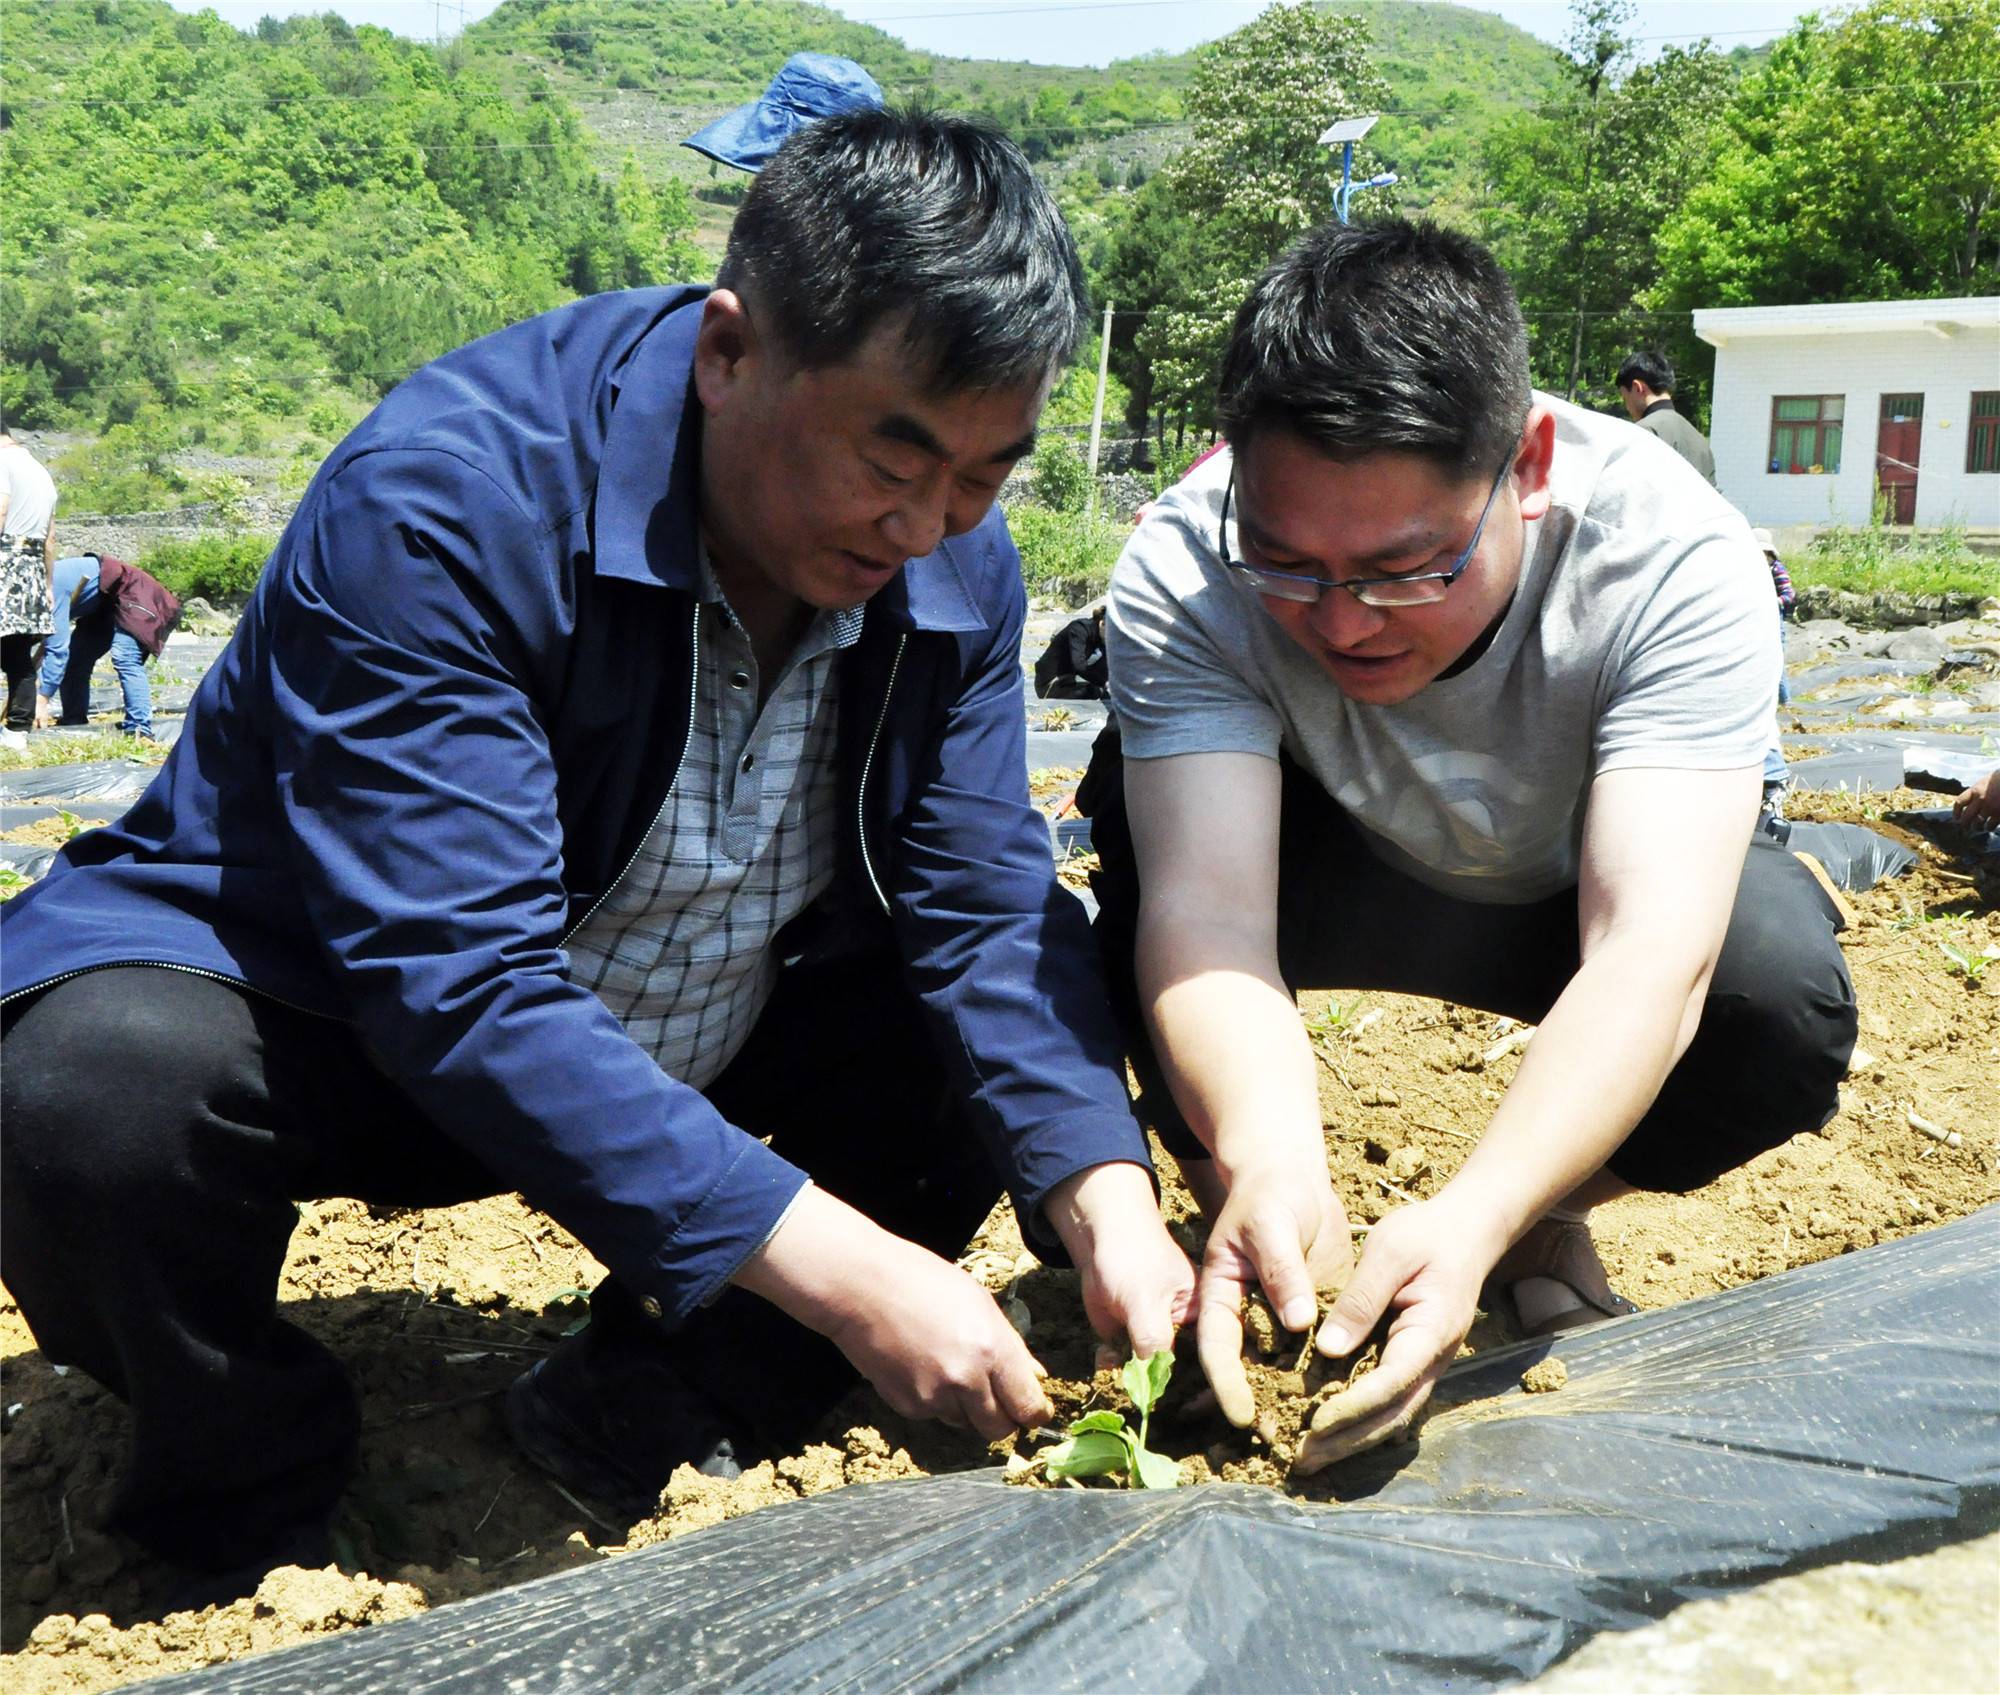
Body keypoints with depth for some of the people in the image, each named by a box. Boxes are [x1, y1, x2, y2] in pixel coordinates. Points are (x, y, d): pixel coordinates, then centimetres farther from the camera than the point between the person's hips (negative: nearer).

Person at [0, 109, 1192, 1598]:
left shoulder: (956, 561, -10)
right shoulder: (441, 498, -30)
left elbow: (987, 911, -9)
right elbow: (459, 981, -36)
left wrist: (1103, 1198, -26)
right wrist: (834, 1264, -40)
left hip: (688, 1058, 5)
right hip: (326, 1018, -4)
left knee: (1029, 1038, -7)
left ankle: (653, 1415, 0)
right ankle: (252, 1523, -3)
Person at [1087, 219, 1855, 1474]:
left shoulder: (1679, 559, -33)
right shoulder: (1185, 572, -31)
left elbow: (1649, 954, -41)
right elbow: (1206, 909, -39)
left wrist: (1477, 1217, -56)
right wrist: (1267, 1163, -58)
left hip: (1579, 885, 0)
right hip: (1344, 874, 0)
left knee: (1786, 1003, -32)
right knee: (1139, 843, -32)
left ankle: (1547, 1230, 1)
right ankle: (1286, 1269, -8)